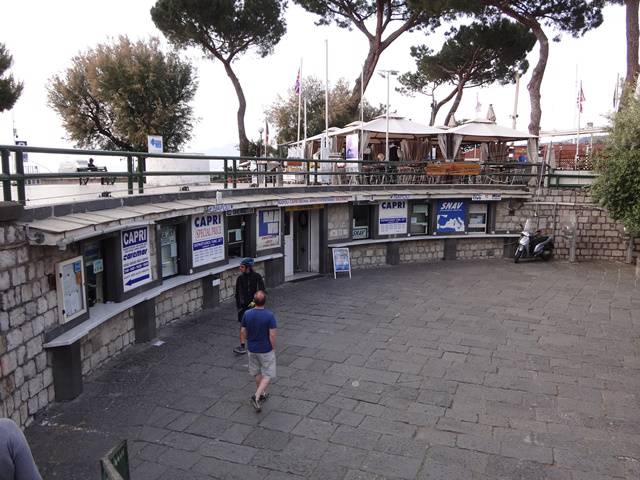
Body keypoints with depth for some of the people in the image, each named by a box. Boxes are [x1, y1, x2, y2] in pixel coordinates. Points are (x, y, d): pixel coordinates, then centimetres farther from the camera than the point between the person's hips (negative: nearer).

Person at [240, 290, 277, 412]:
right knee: (268, 375, 8)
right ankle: (257, 396, -7)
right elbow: (272, 335, -19)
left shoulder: (247, 314, -9)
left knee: (257, 373, 23)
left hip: (252, 349, 4)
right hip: (266, 350, -4)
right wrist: (273, 348, -3)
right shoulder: (269, 315, -21)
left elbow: (243, 332, -1)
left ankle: (262, 394, 37)